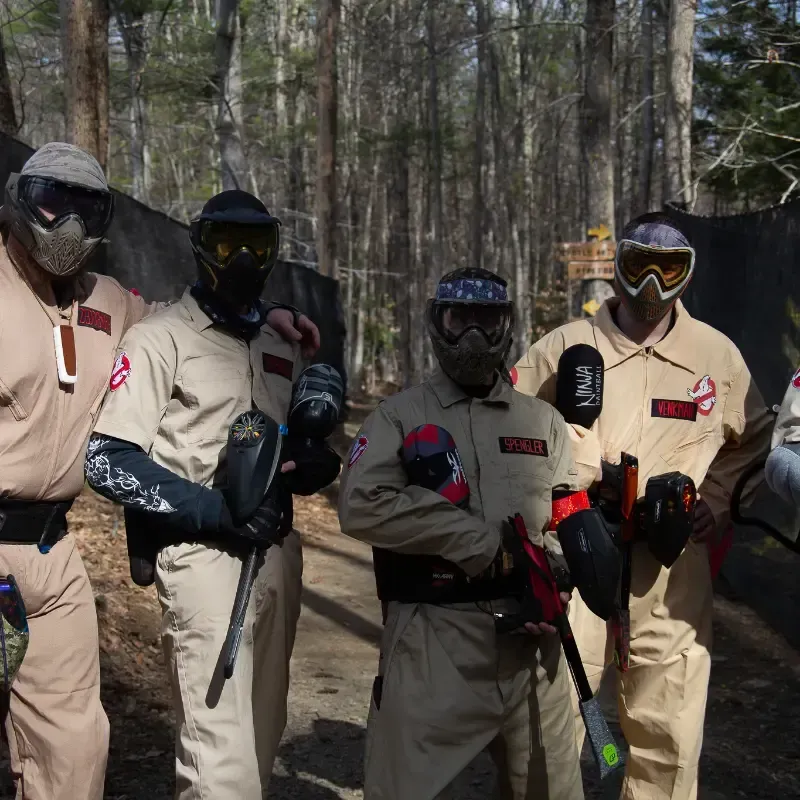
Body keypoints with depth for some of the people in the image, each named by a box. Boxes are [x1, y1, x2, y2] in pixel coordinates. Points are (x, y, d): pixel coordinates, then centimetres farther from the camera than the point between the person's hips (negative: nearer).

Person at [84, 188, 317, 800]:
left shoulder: (284, 349, 17)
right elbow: (107, 461, -10)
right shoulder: (161, 338, -3)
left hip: (278, 553, 7)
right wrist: (216, 509, -18)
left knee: (262, 737, 13)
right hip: (204, 556, -7)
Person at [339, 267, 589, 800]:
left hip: (531, 639, 4)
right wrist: (485, 543, -14)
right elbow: (362, 507, -13)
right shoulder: (399, 415, 2)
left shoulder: (544, 421, 14)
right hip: (432, 639, -4)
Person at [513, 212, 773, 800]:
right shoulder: (565, 346, 1)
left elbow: (755, 438, 20)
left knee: (668, 729, 8)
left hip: (672, 565, 2)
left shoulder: (717, 354, 7)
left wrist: (718, 498, 7)